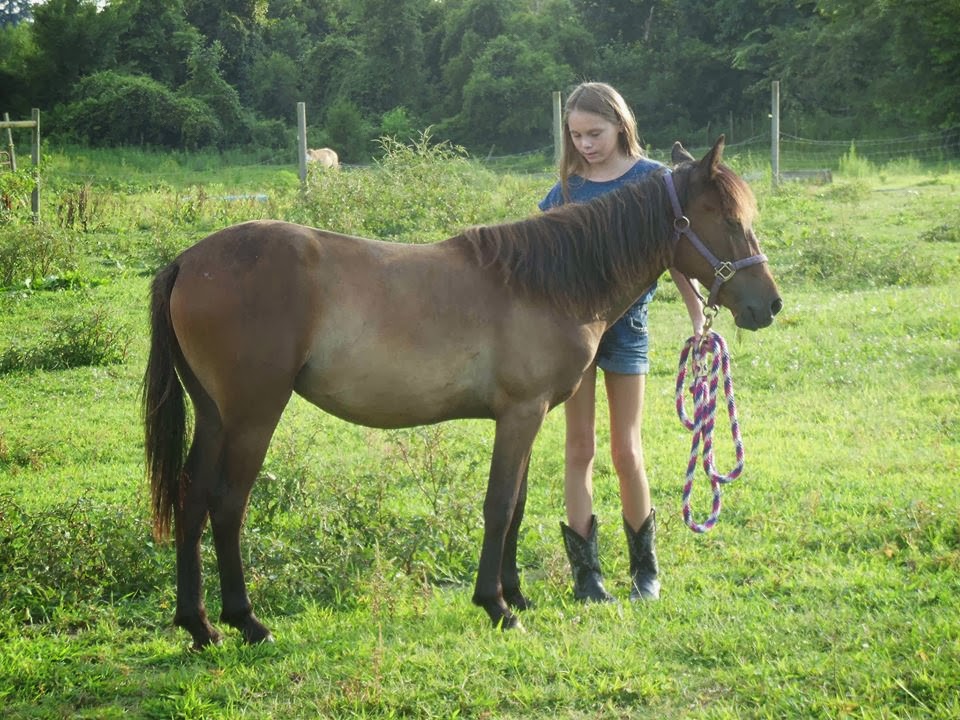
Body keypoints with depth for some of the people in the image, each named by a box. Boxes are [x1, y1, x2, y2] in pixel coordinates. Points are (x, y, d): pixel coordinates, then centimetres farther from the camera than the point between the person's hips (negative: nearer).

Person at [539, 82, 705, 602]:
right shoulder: (568, 187, 4)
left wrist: (698, 316, -5)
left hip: (625, 322, -2)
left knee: (626, 452, 2)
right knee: (580, 448, 3)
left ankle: (645, 566, 17)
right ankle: (585, 572, 8)